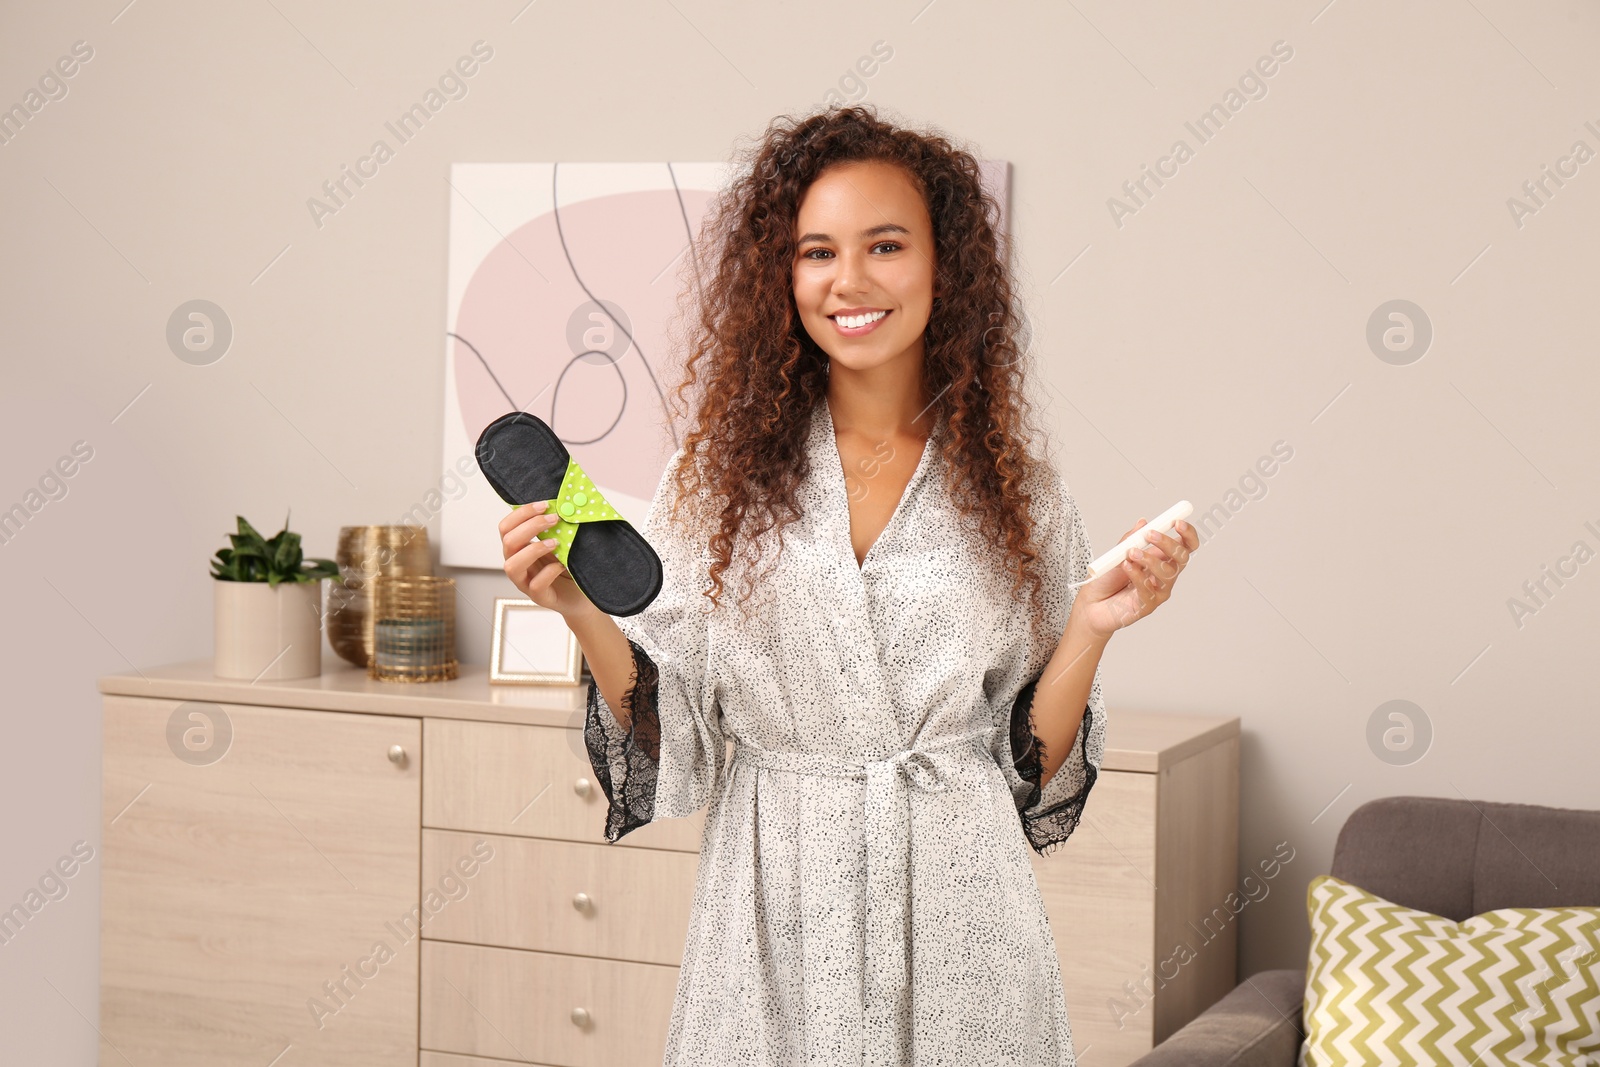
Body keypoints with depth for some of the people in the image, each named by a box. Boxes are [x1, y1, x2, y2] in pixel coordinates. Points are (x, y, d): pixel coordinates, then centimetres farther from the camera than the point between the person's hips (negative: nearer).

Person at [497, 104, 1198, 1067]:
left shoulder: (1018, 498, 1)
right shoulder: (717, 480, 0)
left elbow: (1036, 772, 2)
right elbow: (670, 744, -1)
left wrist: (1090, 626, -11)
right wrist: (584, 612, -14)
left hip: (955, 913, 0)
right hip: (772, 919, 0)